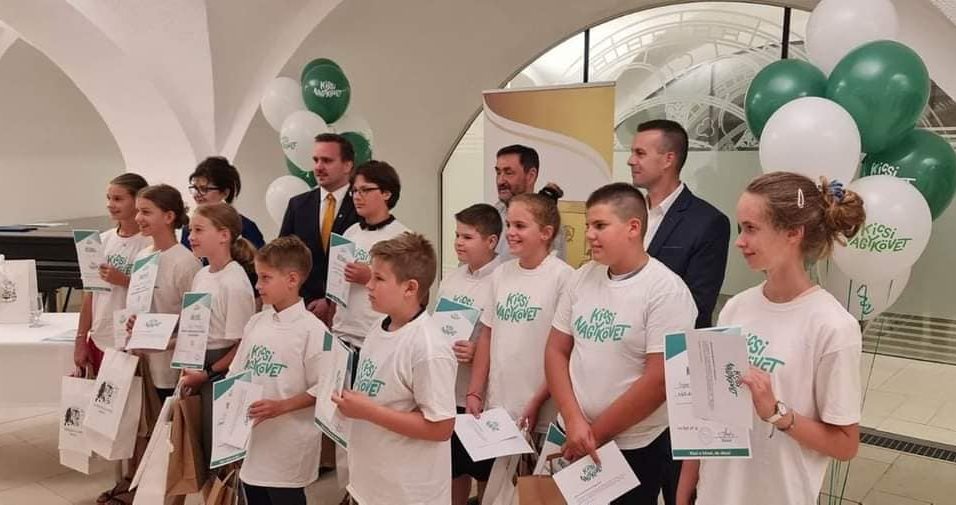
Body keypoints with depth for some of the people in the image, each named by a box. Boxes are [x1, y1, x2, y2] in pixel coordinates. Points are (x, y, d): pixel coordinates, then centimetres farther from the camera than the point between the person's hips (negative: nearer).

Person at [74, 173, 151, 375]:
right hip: (99, 341, 5)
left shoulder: (150, 243, -11)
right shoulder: (102, 240, 6)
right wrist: (81, 339, 9)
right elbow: (90, 293, 10)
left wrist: (123, 280, -21)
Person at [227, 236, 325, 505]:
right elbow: (236, 373, 13)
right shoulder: (256, 322, 5)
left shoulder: (312, 330, -15)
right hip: (251, 438, 7)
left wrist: (281, 406, -22)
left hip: (287, 448, -6)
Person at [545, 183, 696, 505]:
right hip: (574, 442, 5)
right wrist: (574, 421, -8)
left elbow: (659, 380, -17)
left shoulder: (666, 291, -14)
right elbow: (556, 351, 4)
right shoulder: (581, 278, 2)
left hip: (635, 449, -5)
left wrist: (595, 434, -11)